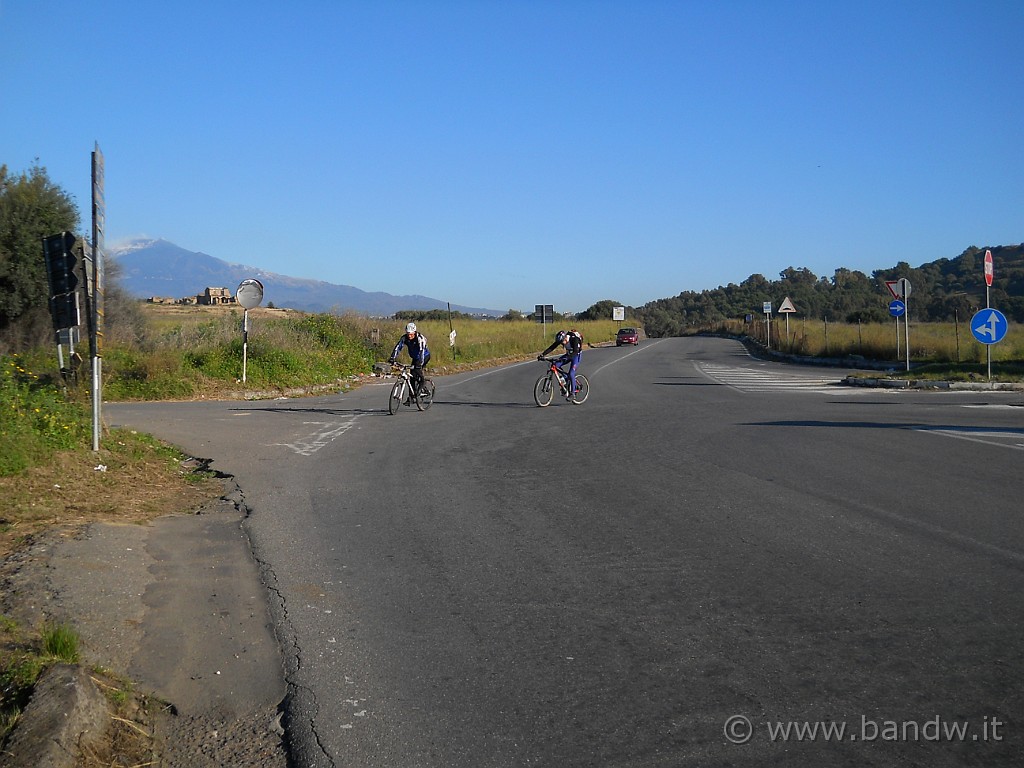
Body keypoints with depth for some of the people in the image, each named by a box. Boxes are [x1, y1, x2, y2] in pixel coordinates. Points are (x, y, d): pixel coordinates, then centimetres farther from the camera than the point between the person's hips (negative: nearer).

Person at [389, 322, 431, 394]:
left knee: (417, 368, -30)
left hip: (425, 356, -5)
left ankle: (421, 383, -8)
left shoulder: (420, 338, -31)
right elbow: (398, 347, -25)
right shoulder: (404, 338, -18)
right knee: (413, 375, -3)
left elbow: (422, 350, -42)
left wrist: (420, 363, -54)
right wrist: (392, 358, -39)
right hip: (415, 358, 5)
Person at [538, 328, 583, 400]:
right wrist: (542, 354, -29)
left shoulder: (574, 339, -33)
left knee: (571, 374, -18)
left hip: (577, 355, -6)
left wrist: (566, 357, -57)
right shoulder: (561, 339, -17)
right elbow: (551, 347, -17)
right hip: (569, 354, 6)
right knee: (556, 365, -15)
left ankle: (572, 392, -4)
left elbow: (575, 351, -42)